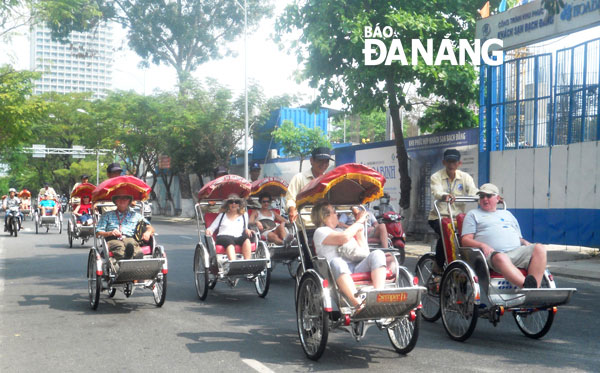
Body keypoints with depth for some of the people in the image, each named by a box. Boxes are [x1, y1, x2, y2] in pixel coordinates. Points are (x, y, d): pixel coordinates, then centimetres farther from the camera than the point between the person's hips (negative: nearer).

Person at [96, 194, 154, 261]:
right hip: (113, 240, 0)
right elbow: (98, 233, 17)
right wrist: (110, 233, -4)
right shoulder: (107, 215, 29)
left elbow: (150, 228, 20)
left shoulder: (136, 215, 31)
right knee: (119, 247, -39)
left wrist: (148, 232, -5)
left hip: (130, 239, 0)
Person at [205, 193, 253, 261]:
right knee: (230, 242, -39)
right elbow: (212, 228, 21)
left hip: (238, 238, 2)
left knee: (246, 238, -35)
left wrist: (247, 230, 1)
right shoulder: (222, 215, 25)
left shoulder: (244, 215, 27)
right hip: (223, 237, -2)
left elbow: (245, 229, 26)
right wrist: (208, 230, -2)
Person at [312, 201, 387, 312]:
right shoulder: (320, 232, 12)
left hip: (358, 268, 6)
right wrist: (359, 222, 6)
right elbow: (343, 238, -8)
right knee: (336, 262, -39)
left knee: (377, 254, -20)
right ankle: (357, 303, -56)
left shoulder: (343, 231, 35)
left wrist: (359, 231, 21)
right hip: (339, 273, -6)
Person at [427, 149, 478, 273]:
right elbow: (437, 192, -20)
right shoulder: (436, 177, 1)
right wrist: (445, 196, -45)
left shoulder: (465, 177, 8)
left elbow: (474, 192, -10)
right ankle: (438, 265, -9)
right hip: (438, 216, -3)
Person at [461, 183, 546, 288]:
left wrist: (525, 243, 7)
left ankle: (534, 289, -39)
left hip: (516, 251, 5)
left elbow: (519, 238, 32)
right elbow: (465, 240, 10)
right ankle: (526, 285, -61)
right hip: (492, 253, -4)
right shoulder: (473, 214, 22)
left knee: (539, 248, -24)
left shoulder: (507, 214, 35)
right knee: (501, 258, -41)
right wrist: (482, 245, -10)